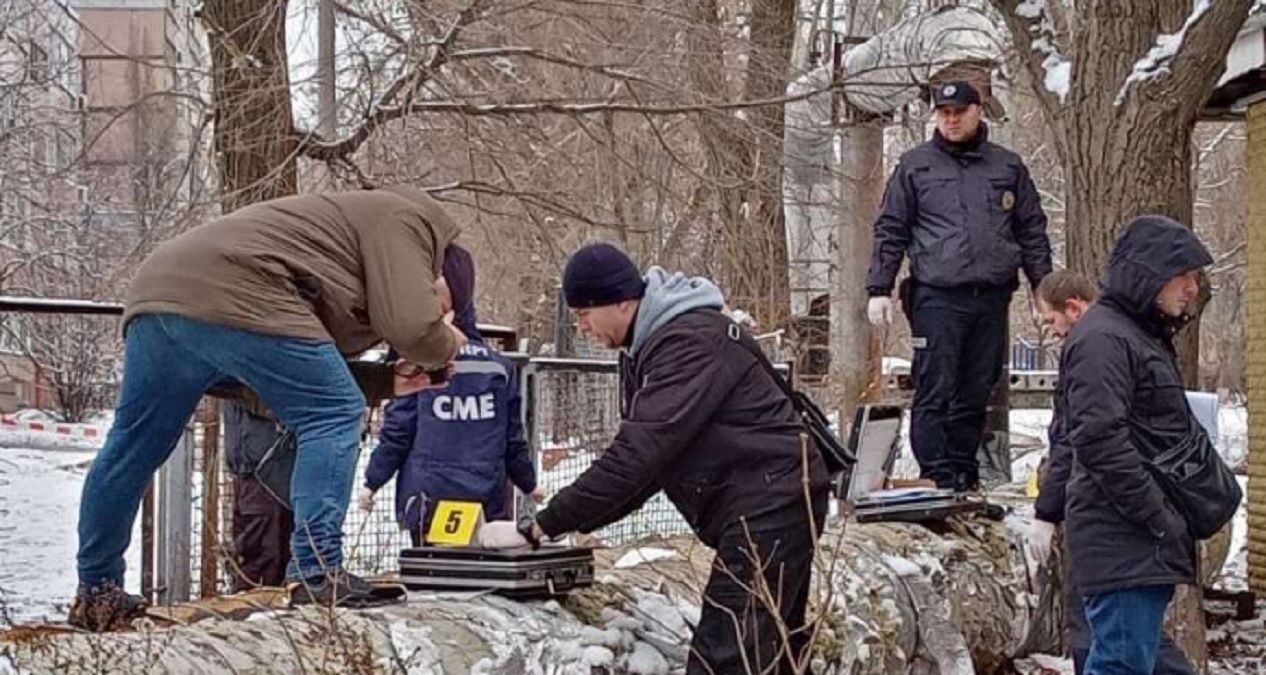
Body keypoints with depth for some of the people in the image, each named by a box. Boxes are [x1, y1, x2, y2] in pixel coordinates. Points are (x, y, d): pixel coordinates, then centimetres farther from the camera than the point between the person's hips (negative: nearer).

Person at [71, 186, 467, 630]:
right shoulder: (405, 220, 6)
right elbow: (411, 325, -9)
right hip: (231, 294, -10)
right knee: (334, 416, -4)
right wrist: (445, 348, 12)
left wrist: (389, 383, 21)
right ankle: (317, 572, -11)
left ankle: (96, 592, 22)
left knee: (135, 445, 15)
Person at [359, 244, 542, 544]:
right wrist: (529, 483, 26)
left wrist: (372, 483, 9)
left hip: (429, 498, -3)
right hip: (488, 501, 3)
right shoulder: (499, 365, 5)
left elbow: (396, 433, -3)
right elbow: (513, 438, 11)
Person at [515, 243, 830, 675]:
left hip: (770, 504, -10)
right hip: (758, 509, 10)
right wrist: (576, 521, 0)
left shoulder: (690, 341, -19)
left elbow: (639, 453, -26)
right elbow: (641, 454, 14)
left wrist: (547, 525, -22)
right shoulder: (642, 351, 13)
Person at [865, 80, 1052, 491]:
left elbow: (1032, 232, 16)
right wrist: (879, 289, -1)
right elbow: (890, 231, 6)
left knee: (976, 394, 6)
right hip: (936, 298, -3)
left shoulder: (1008, 167, 14)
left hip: (991, 299, 3)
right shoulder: (915, 166, 7)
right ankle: (937, 478, -6)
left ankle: (964, 473, 14)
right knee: (934, 392, -7)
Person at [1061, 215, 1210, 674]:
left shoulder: (1147, 337, 22)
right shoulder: (1103, 338, -12)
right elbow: (1100, 441, -21)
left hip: (1148, 544, 10)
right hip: (1122, 543, -10)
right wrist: (1160, 519, -19)